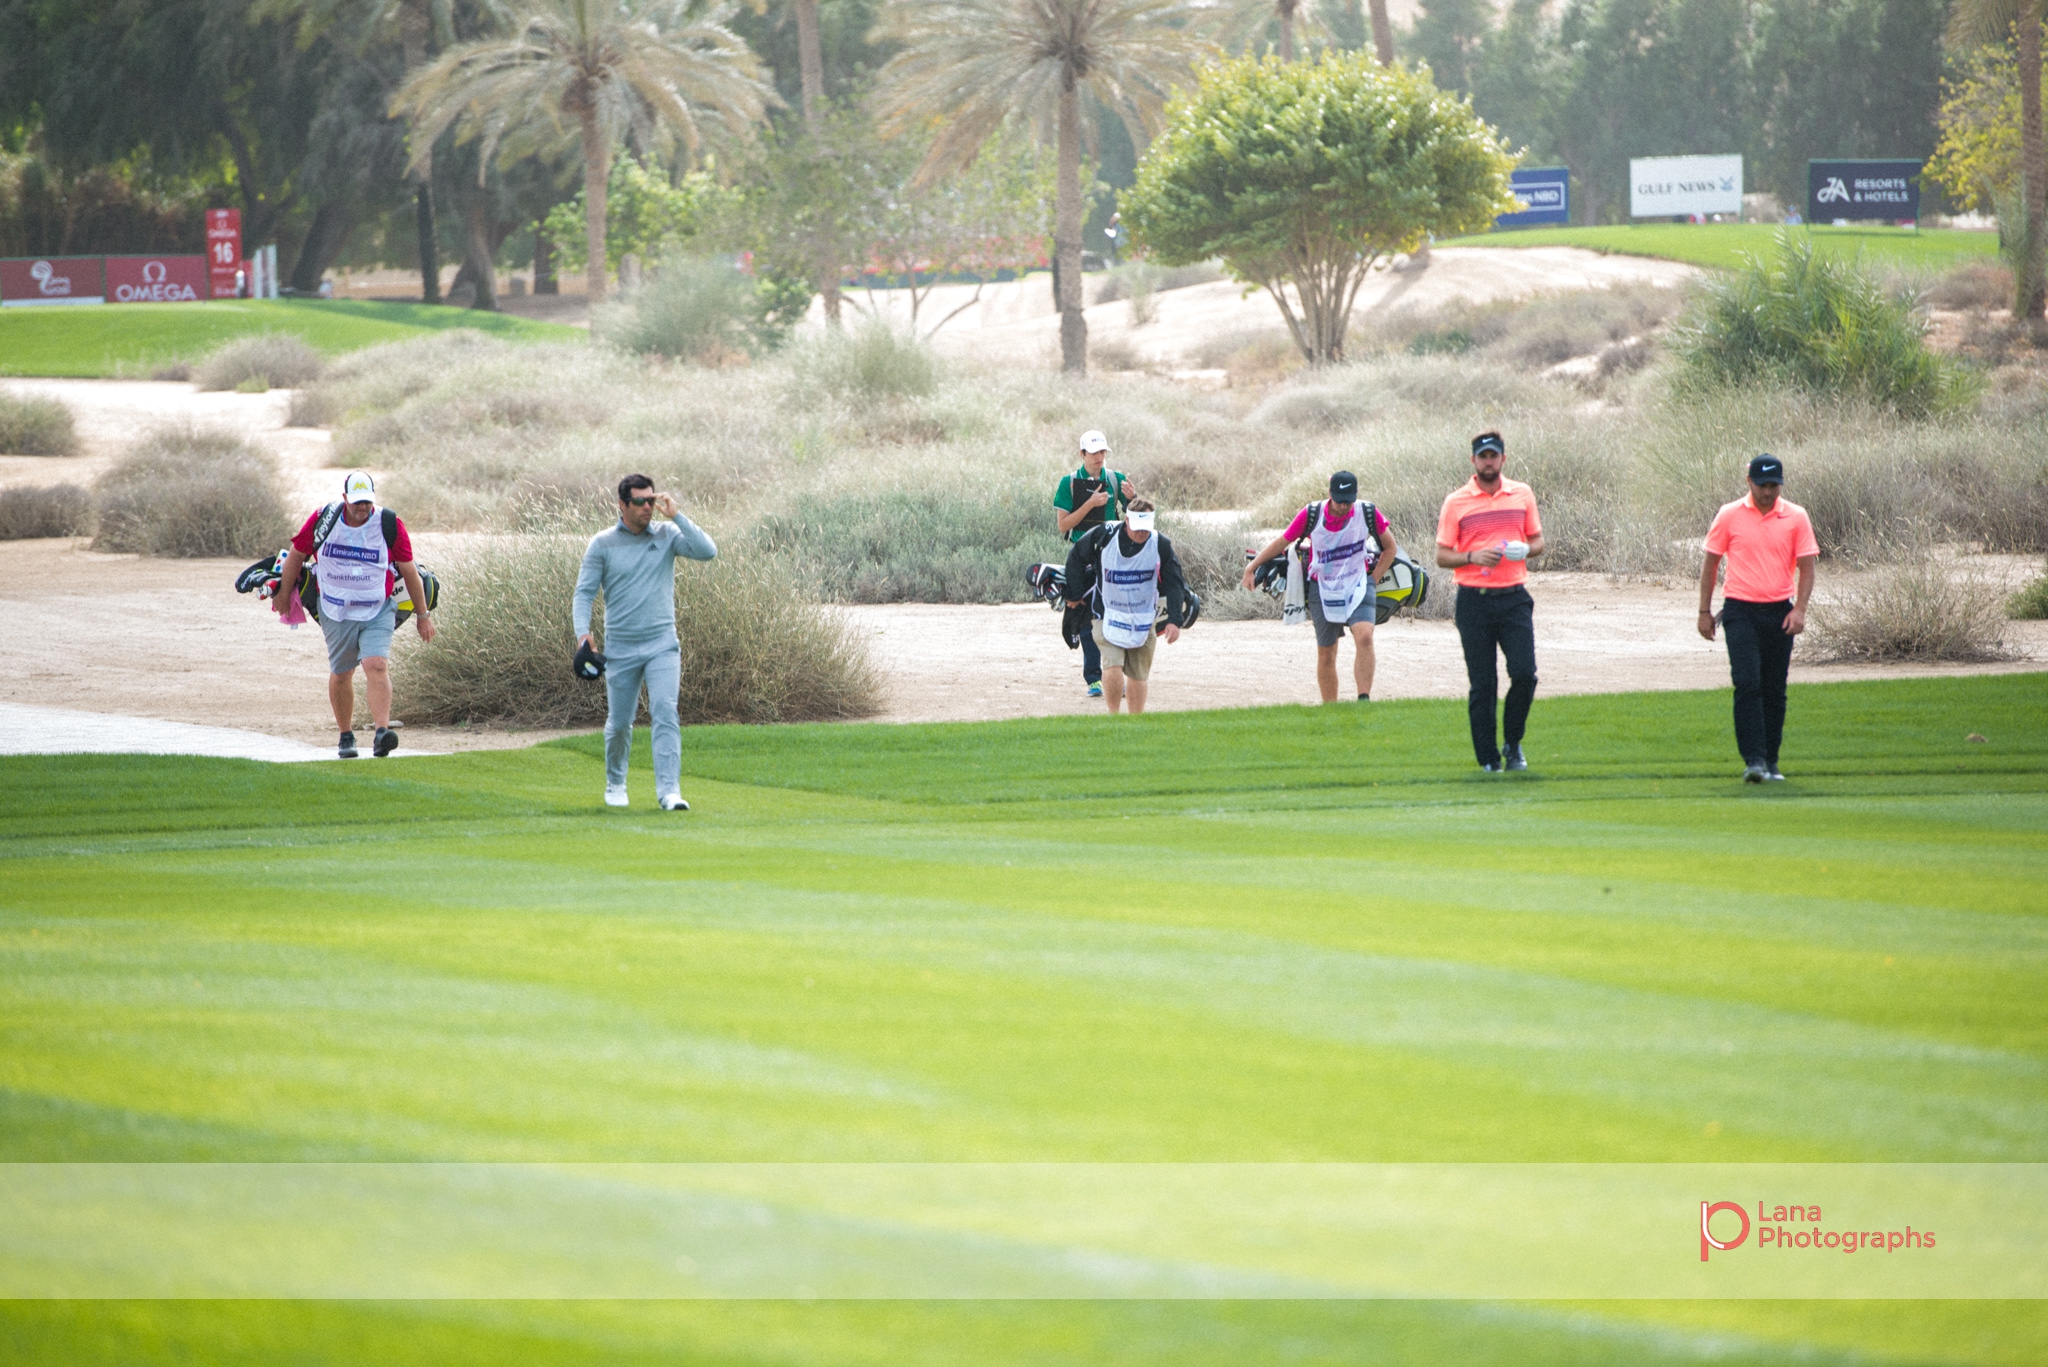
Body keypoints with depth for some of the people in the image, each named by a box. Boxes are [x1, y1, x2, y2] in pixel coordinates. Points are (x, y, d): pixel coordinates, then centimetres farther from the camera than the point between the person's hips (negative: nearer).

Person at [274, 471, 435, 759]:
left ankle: (382, 733, -29)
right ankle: (346, 736, 25)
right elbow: (297, 555, 10)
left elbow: (409, 570, 2)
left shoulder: (389, 524, -8)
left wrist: (423, 615, 6)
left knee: (377, 665, -20)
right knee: (340, 675, 8)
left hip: (378, 612, -2)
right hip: (336, 614, 2)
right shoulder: (323, 520, -6)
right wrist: (283, 594, 18)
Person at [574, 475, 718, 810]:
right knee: (619, 723, 8)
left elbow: (707, 552, -10)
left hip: (661, 644, 0)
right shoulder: (602, 544, 0)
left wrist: (676, 516, -14)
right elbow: (584, 591, -1)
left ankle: (669, 791, -23)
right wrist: (582, 632, -16)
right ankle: (615, 785, 32)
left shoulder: (667, 535, 3)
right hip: (620, 649, 0)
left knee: (665, 713, -16)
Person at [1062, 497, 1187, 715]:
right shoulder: (1103, 536, -15)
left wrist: (1174, 620, -16)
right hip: (1108, 614, -2)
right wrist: (1073, 593, 9)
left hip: (1143, 619, 2)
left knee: (1138, 675, 8)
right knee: (1113, 666, -20)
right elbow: (1076, 558, 2)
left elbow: (1174, 583, -6)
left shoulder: (1161, 545, -12)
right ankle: (1114, 717, -5)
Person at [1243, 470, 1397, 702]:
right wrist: (1252, 568, 4)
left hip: (1358, 588, -1)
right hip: (1323, 591, 1)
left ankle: (1364, 700, -26)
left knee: (1364, 637, -24)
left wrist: (1374, 578, 0)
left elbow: (1389, 547, 7)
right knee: (1326, 654, 5)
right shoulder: (1311, 515, -10)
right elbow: (1282, 542, 2)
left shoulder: (1368, 514, -9)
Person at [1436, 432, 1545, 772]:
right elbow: (1442, 556, 2)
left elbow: (1537, 541, 17)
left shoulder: (1522, 495, 9)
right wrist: (1472, 557, -16)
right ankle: (1488, 757, 9)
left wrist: (1525, 550, -6)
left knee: (1524, 673, -10)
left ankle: (1513, 743, 11)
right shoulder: (1456, 502, 2)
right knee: (1482, 684, -1)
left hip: (1514, 599, 1)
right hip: (1474, 600, -1)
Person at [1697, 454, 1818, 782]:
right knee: (1747, 684, -14)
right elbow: (1710, 563, 8)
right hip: (1740, 611, -2)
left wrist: (1799, 609, -10)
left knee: (1775, 691, 6)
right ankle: (1753, 760, -15)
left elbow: (1806, 567, 3)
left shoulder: (1796, 517, 3)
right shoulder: (1729, 515, 1)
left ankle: (1770, 762, 15)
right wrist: (1705, 611, 5)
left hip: (1780, 613, 2)